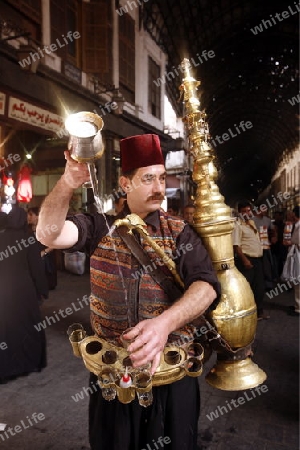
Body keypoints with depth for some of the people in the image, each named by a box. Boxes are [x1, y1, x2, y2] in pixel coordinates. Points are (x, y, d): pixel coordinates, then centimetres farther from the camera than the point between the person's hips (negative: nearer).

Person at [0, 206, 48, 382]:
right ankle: (33, 362, 26)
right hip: (24, 289, -1)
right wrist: (42, 290, 0)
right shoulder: (28, 238, -9)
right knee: (29, 325, 14)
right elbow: (36, 267, -8)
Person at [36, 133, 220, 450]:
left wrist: (165, 322, -36)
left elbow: (206, 284, -18)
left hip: (171, 367, 0)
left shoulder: (179, 231, -5)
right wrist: (68, 183, -33)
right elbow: (49, 234, -17)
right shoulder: (100, 226, -2)